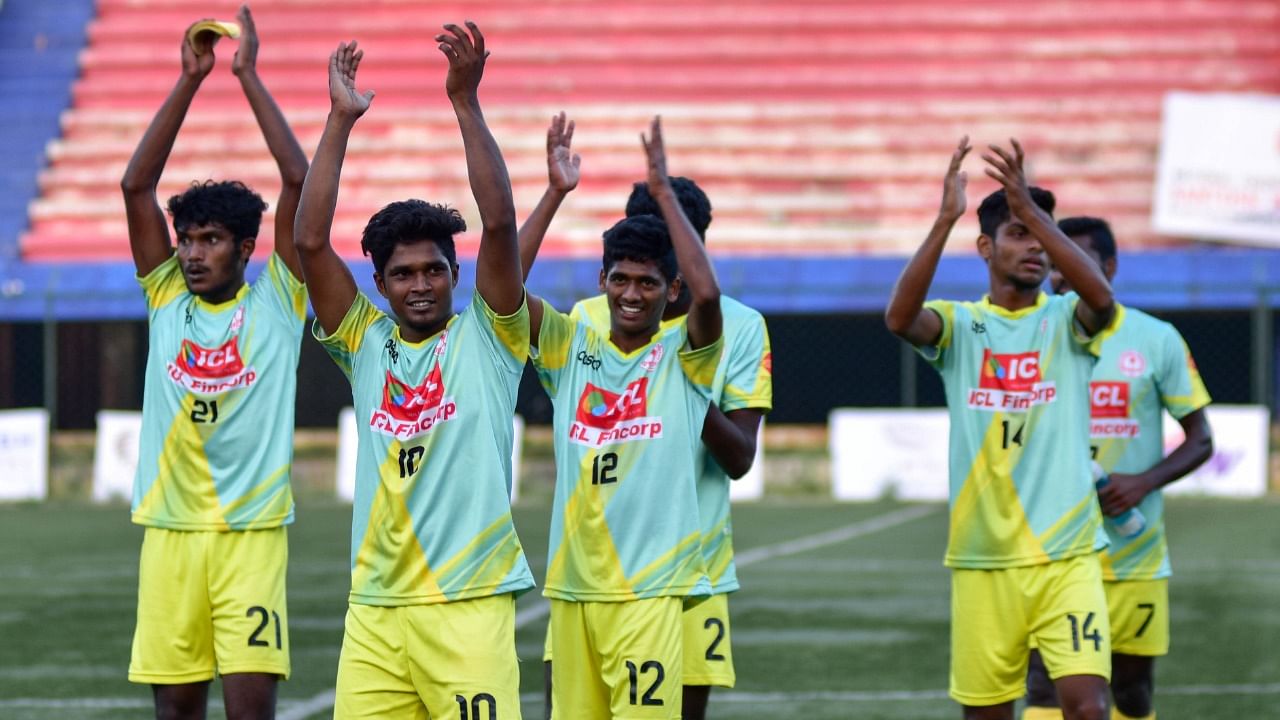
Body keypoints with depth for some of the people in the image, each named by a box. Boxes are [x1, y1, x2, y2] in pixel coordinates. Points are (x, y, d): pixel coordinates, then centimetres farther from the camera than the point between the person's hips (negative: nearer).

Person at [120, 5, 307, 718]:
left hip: (252, 532, -3)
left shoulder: (276, 304, 2)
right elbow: (137, 185, 4)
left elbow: (298, 181, -5)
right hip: (170, 530, 3)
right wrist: (190, 80, 0)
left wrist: (250, 75, -4)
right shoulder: (168, 299, 9)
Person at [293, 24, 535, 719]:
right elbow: (311, 242, 2)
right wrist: (340, 119, -3)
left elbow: (498, 224, -9)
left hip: (468, 602, -3)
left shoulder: (486, 337, 4)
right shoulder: (366, 343, 11)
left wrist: (465, 100, -15)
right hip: (373, 608, 3)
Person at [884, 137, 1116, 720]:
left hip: (1067, 555, -1)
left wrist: (1032, 210, -29)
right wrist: (945, 218, -28)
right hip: (982, 558, 1)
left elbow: (1100, 296, -20)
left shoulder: (1065, 321, 4)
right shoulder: (960, 324, 4)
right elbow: (899, 317, -18)